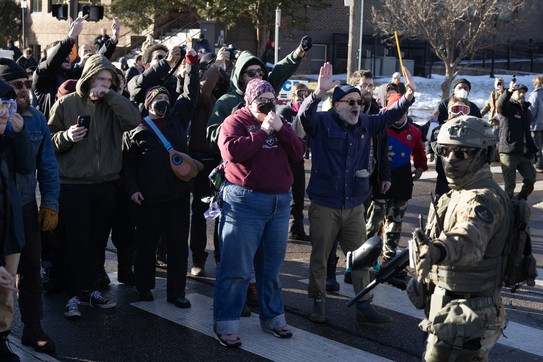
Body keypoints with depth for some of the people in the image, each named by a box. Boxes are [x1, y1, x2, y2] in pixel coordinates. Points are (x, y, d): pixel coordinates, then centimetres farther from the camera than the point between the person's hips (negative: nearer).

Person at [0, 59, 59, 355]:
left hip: (26, 207, 3)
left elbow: (48, 165, 3)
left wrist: (50, 204, -1)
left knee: (31, 269, 12)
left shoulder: (36, 119, -1)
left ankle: (33, 329, 26)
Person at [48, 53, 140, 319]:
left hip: (106, 184, 3)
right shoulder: (66, 104, -1)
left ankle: (89, 289, 25)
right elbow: (49, 140, 1)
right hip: (74, 185, -3)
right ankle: (73, 295, 7)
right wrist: (66, 136, -18)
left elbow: (133, 120, -15)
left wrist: (110, 95, -16)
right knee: (77, 242, -3)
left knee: (98, 241, 11)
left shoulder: (112, 105, 5)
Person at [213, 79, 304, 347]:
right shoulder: (235, 121, -3)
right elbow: (232, 151, -21)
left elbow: (298, 154, 6)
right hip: (245, 201, -6)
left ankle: (272, 317, 25)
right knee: (236, 266, -4)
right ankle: (226, 324, 2)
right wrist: (263, 131, -15)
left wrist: (280, 129, -6)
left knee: (271, 266, 14)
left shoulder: (278, 122, 16)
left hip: (280, 201, 6)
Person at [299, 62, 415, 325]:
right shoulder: (322, 122, -9)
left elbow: (390, 116, 7)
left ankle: (365, 307, 18)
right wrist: (319, 93, -46)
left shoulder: (366, 124, 7)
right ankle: (318, 303, 23)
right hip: (324, 206, -4)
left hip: (355, 206, 4)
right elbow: (305, 114, -27)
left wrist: (409, 95, -10)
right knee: (319, 257, 8)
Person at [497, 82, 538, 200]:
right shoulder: (509, 107, -2)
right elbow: (500, 104, -29)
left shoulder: (526, 111, 18)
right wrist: (509, 91, -46)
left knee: (530, 179, 9)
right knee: (509, 184, -4)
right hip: (508, 152, -7)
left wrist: (533, 149, 20)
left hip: (524, 153, 7)